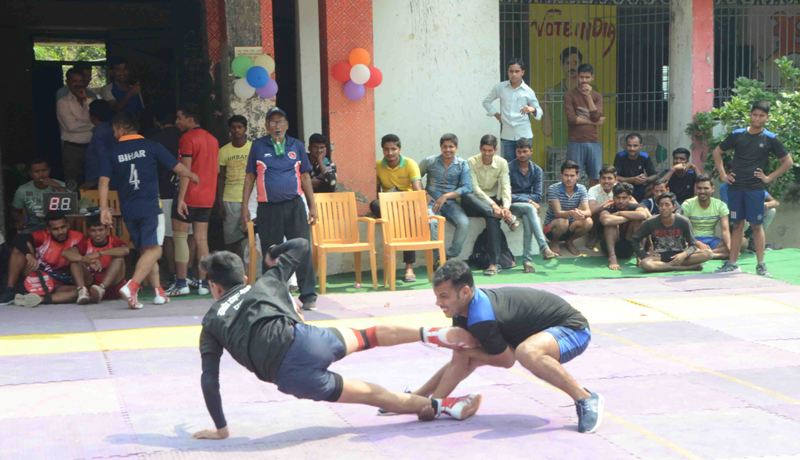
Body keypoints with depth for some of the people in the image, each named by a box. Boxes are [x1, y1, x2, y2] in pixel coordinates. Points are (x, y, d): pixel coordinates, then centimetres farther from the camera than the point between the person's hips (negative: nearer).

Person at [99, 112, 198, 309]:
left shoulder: (112, 153, 5)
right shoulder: (151, 146, -1)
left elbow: (104, 182, -2)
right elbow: (179, 168, 2)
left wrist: (104, 208, 2)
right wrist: (193, 176, 21)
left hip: (129, 211, 4)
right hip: (150, 207, -4)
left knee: (145, 251, 15)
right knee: (153, 249, -5)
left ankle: (159, 292, 15)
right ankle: (131, 286, -24)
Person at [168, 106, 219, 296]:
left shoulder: (187, 138, -10)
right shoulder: (212, 139, 13)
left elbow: (185, 170, -17)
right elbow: (216, 168, 18)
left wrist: (180, 198, -19)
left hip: (189, 195, -7)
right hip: (207, 197, 7)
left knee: (179, 237, -2)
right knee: (201, 239, 8)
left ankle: (181, 283, -6)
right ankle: (203, 283, 6)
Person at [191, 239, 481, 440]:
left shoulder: (211, 323, 21)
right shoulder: (265, 282, 23)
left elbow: (209, 380, 11)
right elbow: (301, 244, 31)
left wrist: (220, 429, 16)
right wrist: (273, 255, 50)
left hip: (287, 375, -1)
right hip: (301, 339, 1)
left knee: (370, 394, 9)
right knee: (370, 336, 27)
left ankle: (440, 406, 13)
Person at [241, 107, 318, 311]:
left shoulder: (296, 146, 8)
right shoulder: (258, 146, 5)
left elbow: (305, 176, 12)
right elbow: (250, 176, 8)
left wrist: (312, 206, 7)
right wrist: (244, 206, 3)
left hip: (294, 205, 0)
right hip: (268, 208, 0)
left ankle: (308, 295, -4)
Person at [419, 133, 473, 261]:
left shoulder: (462, 164, 5)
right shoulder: (430, 162, 4)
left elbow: (467, 188, -2)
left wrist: (446, 196, -13)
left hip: (451, 202, 1)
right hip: (431, 201, -1)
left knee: (464, 223, -28)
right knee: (431, 221, -35)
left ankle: (450, 257, -16)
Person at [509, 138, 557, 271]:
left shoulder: (537, 170, 8)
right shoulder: (509, 168, -4)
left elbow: (537, 196, 2)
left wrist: (517, 197, -11)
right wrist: (528, 200, -16)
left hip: (528, 205, 3)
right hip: (512, 205, -3)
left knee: (527, 218, -33)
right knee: (529, 208, -35)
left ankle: (527, 260, -38)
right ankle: (544, 248, -46)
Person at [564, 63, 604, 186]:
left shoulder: (597, 96, 12)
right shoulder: (569, 95, 2)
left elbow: (596, 116, -5)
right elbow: (572, 119, -10)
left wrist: (588, 96, -6)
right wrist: (593, 122, -4)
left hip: (594, 142, 3)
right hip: (575, 142, -3)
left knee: (595, 176, 1)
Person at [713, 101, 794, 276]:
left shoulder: (770, 139, 0)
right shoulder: (737, 135, 5)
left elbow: (788, 162, 5)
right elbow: (717, 152, 17)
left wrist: (769, 177, -1)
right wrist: (722, 174, 8)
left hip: (755, 188, -2)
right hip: (735, 187, 2)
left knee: (757, 225, 0)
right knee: (737, 225, 8)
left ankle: (761, 265, 5)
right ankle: (732, 263, 11)